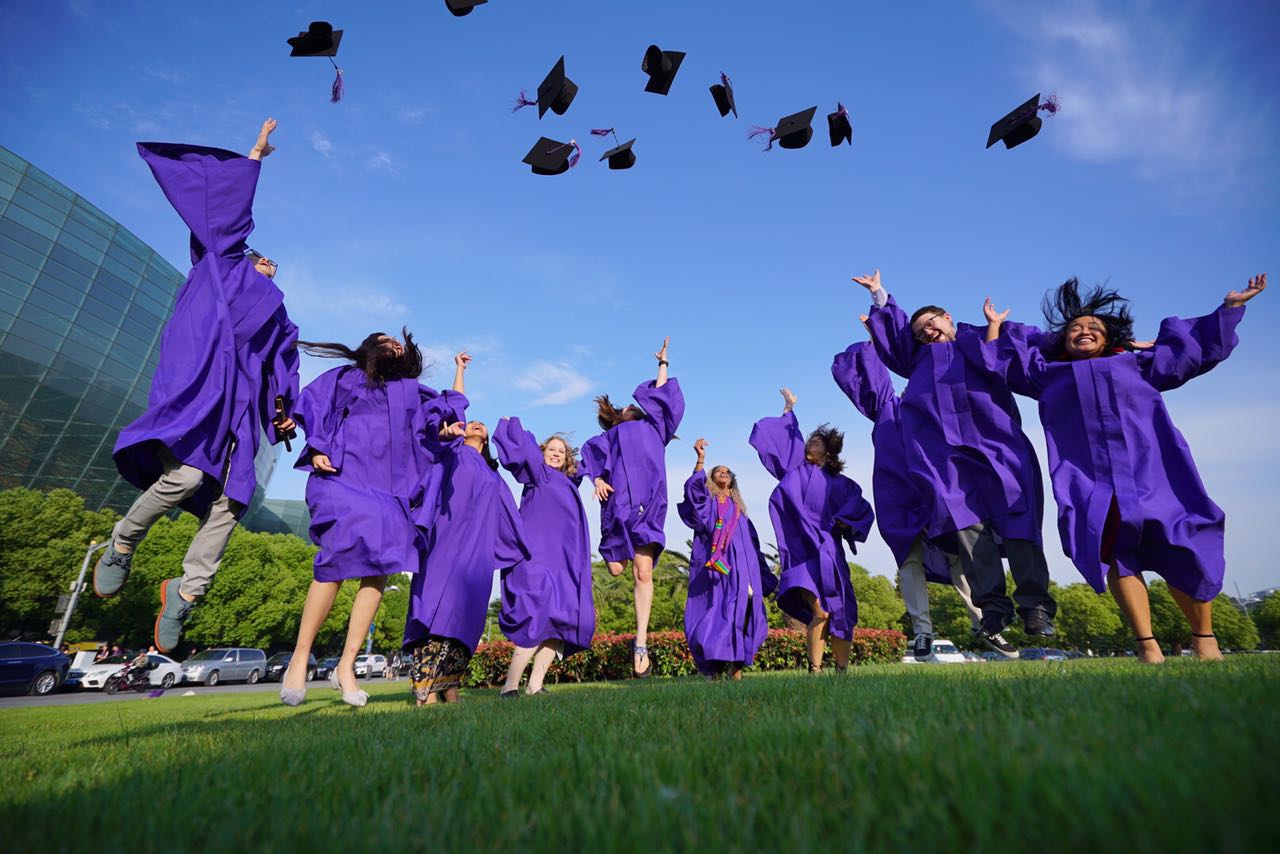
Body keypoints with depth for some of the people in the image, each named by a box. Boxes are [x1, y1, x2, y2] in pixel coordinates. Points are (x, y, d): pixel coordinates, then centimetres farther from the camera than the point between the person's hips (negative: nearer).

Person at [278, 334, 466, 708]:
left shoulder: (413, 391, 25)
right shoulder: (344, 377, 16)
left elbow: (451, 407, 31)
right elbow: (311, 406, 6)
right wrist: (316, 449, -7)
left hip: (388, 488, 3)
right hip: (343, 477, -3)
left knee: (380, 569, -10)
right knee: (339, 558, -20)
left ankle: (346, 665, -4)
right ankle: (299, 659, -8)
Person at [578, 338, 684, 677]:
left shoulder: (653, 429, 31)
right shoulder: (612, 436, 26)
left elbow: (659, 395, 31)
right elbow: (591, 456, 11)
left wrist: (663, 363, 41)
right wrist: (597, 479, -7)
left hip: (649, 505, 0)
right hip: (619, 502, 0)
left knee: (643, 572, -9)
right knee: (616, 569, -9)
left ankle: (641, 643, -7)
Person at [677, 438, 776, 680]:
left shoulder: (739, 510, 26)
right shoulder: (707, 501, 13)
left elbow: (753, 545, 25)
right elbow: (693, 489, -12)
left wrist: (763, 577, 20)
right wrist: (700, 459, -21)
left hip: (740, 570, 4)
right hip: (714, 568, -4)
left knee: (740, 615, -4)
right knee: (716, 613, -10)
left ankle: (736, 668, -1)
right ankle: (713, 670, -8)